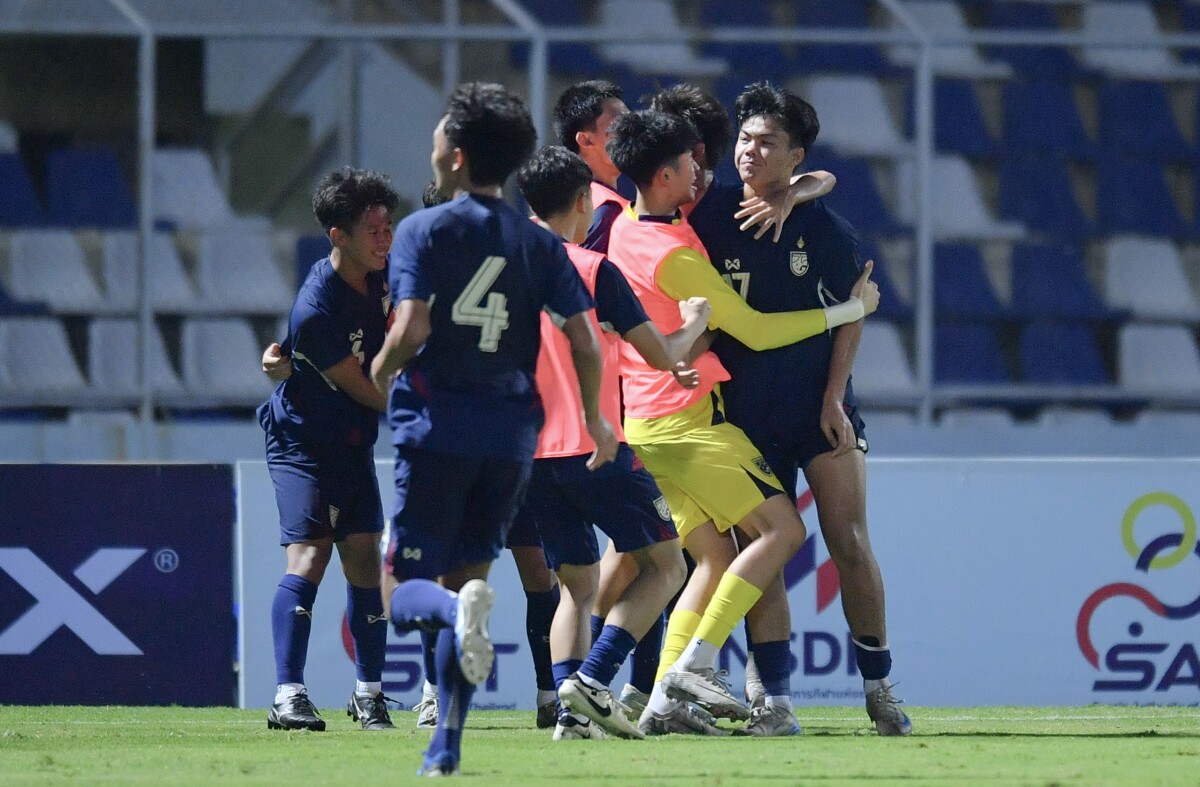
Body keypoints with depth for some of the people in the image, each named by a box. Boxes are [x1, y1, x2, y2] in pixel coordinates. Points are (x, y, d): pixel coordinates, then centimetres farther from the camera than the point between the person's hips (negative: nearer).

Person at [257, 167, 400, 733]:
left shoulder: (384, 274, -4)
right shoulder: (316, 310, -28)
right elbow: (365, 391, -21)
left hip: (354, 443, 7)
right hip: (302, 440, -7)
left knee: (364, 558, 3)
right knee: (308, 554, -18)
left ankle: (369, 692, 12)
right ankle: (288, 695, -22)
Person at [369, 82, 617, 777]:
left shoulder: (424, 231, -4)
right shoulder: (540, 244, 7)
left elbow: (411, 329, -16)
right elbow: (585, 342, 3)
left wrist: (381, 372, 6)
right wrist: (596, 420, 19)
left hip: (438, 426, -4)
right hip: (512, 433, 4)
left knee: (410, 592, 0)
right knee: (467, 573, 13)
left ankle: (459, 608, -38)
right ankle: (446, 746, 5)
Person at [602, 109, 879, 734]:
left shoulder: (622, 229, 9)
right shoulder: (674, 254, -17)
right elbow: (756, 331, -13)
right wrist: (851, 309, -5)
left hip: (640, 420, 9)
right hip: (686, 418, -9)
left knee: (716, 557, 8)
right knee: (782, 528, -9)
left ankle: (665, 694, -3)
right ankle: (694, 665, -16)